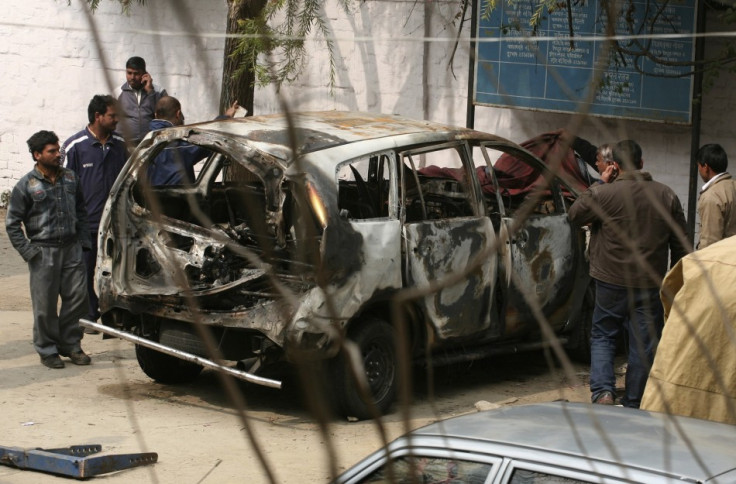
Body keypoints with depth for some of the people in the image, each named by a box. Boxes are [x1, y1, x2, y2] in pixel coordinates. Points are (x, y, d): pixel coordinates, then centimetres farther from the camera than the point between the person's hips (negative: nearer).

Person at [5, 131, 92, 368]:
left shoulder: (70, 178, 10)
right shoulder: (26, 186, -5)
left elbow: (81, 213, 20)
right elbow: (12, 223, -2)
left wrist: (83, 242, 11)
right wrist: (28, 252, -8)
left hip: (71, 249, 4)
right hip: (43, 252, -4)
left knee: (77, 297, 4)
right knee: (45, 305, -1)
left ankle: (70, 344, 20)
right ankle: (47, 350, 12)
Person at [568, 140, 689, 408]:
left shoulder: (603, 194, -12)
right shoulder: (667, 196, 0)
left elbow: (574, 215, 5)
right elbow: (680, 244, 6)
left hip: (612, 283, -2)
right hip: (651, 285, 2)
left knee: (602, 337, 14)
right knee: (643, 346, 9)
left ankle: (603, 391, -3)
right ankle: (633, 404, 14)